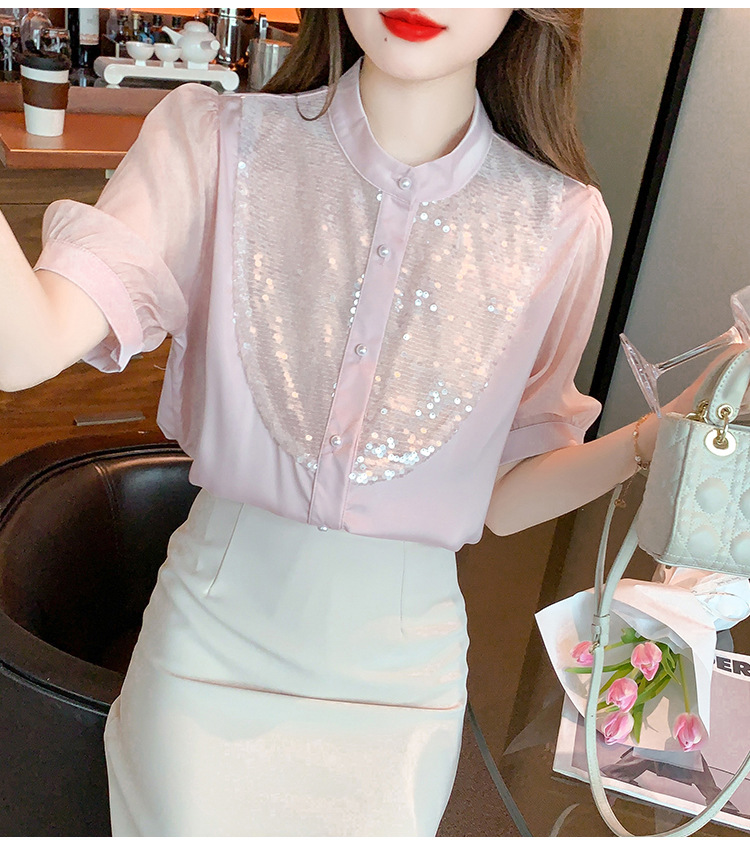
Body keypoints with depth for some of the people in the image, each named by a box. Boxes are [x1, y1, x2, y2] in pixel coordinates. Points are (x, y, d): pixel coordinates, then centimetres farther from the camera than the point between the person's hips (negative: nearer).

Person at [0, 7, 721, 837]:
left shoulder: (561, 223, -8)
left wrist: (672, 432, -18)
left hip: (397, 669, 1)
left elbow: (504, 496, -2)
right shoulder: (217, 143, -11)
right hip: (216, 635, 0)